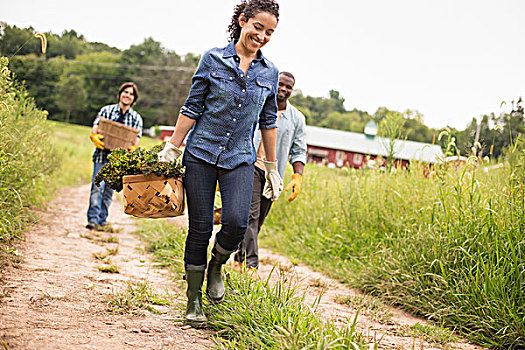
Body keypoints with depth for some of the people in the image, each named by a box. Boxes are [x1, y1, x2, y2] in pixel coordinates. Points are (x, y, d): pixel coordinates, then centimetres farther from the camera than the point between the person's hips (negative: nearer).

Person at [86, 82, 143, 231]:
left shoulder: (136, 118, 12)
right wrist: (94, 137, -22)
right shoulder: (106, 110, 9)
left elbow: (136, 138, 3)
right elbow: (95, 129, 2)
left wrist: (133, 148, -20)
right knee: (97, 187, -12)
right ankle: (93, 219, -13)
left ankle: (102, 220, 13)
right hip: (102, 154, -1)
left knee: (109, 190, 4)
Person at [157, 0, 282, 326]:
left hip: (240, 158, 2)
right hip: (201, 153, -1)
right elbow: (192, 108, 2)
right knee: (200, 228, -1)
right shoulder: (213, 59, 0)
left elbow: (268, 121, 14)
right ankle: (194, 301, 13)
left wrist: (272, 167, 15)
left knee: (237, 222, -18)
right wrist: (172, 148, -1)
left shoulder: (270, 72, 7)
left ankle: (216, 266, 14)